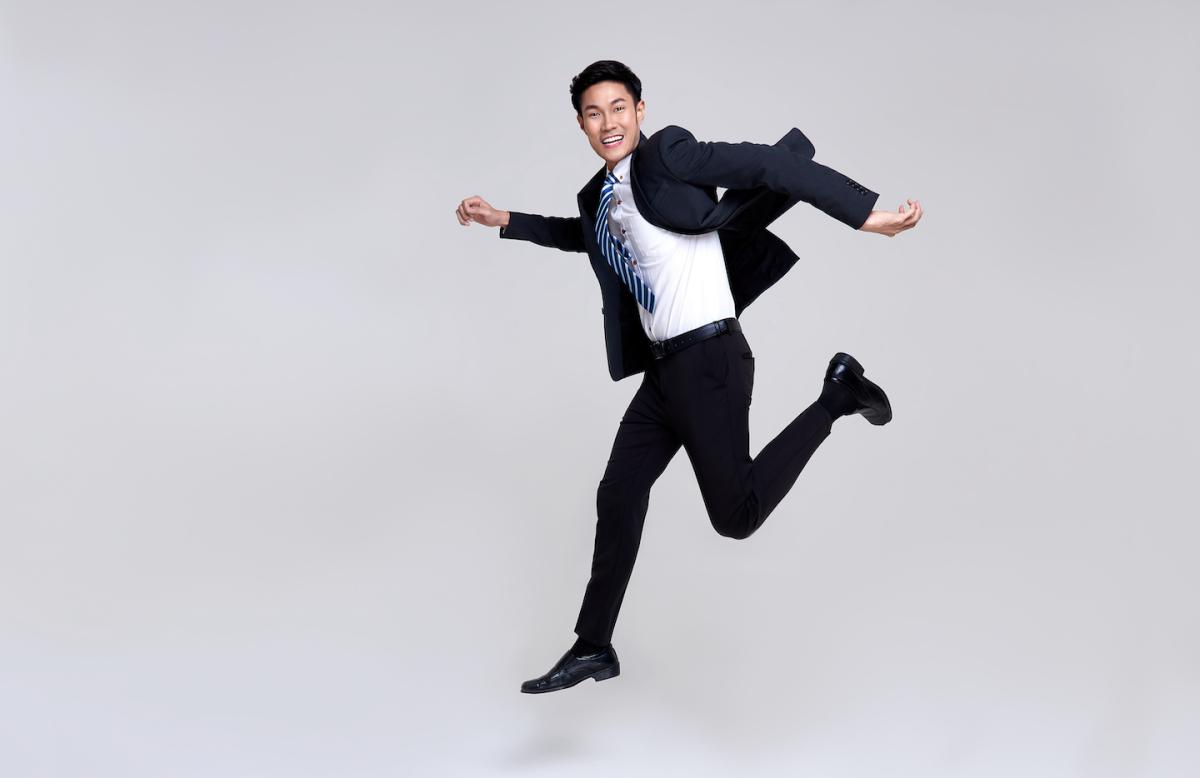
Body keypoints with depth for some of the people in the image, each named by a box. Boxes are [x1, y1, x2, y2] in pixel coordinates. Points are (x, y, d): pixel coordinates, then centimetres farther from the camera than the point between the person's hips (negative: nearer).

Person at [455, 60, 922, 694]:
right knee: (618, 497, 11)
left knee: (736, 515, -8)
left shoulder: (667, 155, -11)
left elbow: (772, 167, -16)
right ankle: (593, 648, 24)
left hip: (708, 360, -8)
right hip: (664, 367, 9)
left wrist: (869, 215, -21)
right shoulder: (602, 195, 14)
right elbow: (586, 233, 38)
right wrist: (504, 222, 35)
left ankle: (836, 395, 8)